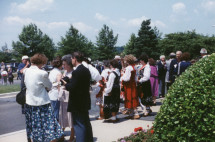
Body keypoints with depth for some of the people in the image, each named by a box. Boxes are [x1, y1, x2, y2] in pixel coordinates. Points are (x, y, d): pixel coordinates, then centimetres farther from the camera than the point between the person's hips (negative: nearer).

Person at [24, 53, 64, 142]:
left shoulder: (26, 71, 1)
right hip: (42, 104, -7)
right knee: (50, 131, -2)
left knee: (34, 131, 17)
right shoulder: (42, 73, -16)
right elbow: (49, 87, -4)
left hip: (29, 104, 7)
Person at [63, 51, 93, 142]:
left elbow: (71, 87, -24)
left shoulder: (76, 72, -20)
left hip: (77, 103, -9)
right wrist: (69, 82, 11)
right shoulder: (86, 70, 7)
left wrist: (65, 83, -4)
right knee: (86, 123, 21)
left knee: (79, 125, -1)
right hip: (85, 102, 9)